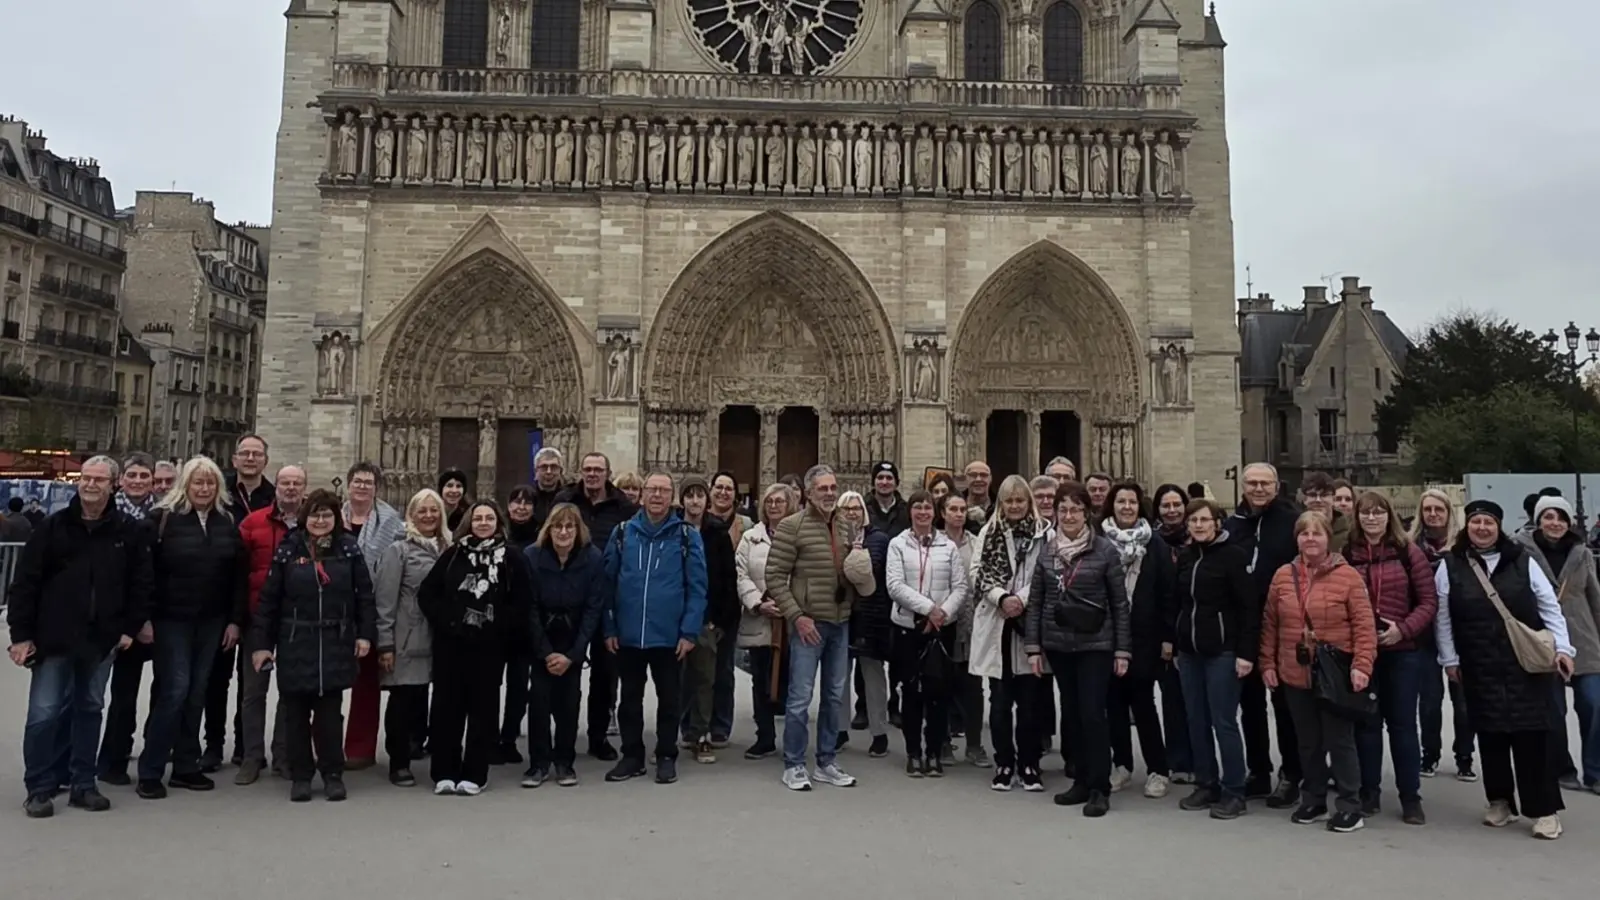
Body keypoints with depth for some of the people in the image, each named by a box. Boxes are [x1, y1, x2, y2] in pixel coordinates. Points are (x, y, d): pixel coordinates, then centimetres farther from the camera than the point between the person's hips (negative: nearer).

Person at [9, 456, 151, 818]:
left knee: (90, 710, 11)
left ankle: (82, 784, 20)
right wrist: (21, 633, -6)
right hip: (53, 638, -1)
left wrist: (131, 627, -1)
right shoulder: (52, 527, -1)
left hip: (101, 640, 2)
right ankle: (39, 788, 12)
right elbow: (25, 582, -2)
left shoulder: (128, 531, 2)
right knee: (44, 714, -1)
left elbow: (140, 583, 5)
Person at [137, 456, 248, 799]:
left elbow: (239, 575, 7)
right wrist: (145, 617, -13)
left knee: (196, 693, 9)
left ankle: (186, 766, 19)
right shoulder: (163, 518, -4)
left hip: (212, 621, 4)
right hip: (171, 619, -4)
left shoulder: (227, 522, 7)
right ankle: (150, 771, 6)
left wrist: (235, 619, 2)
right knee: (174, 690, -7)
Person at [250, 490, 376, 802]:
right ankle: (300, 775, 20)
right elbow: (269, 599, -1)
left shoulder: (349, 548, 1)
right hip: (295, 645, 0)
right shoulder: (288, 549, -1)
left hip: (336, 645, 0)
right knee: (296, 713, 8)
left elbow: (364, 595, 3)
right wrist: (261, 642, -4)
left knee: (330, 712, 6)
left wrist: (365, 633, -3)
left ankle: (333, 774, 17)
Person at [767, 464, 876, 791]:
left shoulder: (847, 527, 10)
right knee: (800, 697, -1)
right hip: (808, 623, -6)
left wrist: (862, 571, -1)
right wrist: (796, 616, -16)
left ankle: (827, 763, 26)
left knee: (835, 696, 13)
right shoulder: (792, 526, -9)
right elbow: (775, 577, -12)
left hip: (841, 623, 6)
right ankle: (793, 765, 13)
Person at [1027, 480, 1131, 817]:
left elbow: (1120, 603, -3)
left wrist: (1122, 650, -5)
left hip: (1095, 645, -4)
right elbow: (1035, 601, 6)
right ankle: (1082, 780, 23)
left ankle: (1099, 789, 6)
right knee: (1072, 713, 11)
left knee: (1092, 714, -6)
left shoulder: (1105, 549, -5)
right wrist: (1033, 646, 2)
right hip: (1058, 644, 4)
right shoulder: (1047, 551, 5)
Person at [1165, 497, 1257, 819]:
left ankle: (1234, 792, 9)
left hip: (1222, 651, -6)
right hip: (1189, 650, 6)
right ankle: (1206, 785, 22)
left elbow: (1249, 606, -13)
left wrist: (1246, 652, -17)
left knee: (1223, 722, -2)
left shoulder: (1233, 554, -9)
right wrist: (1169, 637, 15)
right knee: (1196, 721, 10)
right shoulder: (1185, 555, 10)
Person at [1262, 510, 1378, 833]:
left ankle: (1349, 806, 17)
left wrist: (1361, 665, -17)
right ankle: (1313, 801, 28)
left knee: (1340, 742, 4)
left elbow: (1364, 626, -10)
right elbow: (1270, 625, 8)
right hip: (1294, 675, 4)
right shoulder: (1283, 576, 4)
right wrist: (1268, 664, 5)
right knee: (1309, 743, 15)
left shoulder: (1348, 576, -7)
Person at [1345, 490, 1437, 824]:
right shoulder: (1346, 554, -1)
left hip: (1403, 651, 0)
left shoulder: (1408, 552, -1)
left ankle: (1411, 797, 17)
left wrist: (1403, 629, -15)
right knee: (1367, 722, 9)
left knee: (1402, 723, 7)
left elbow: (1429, 601, -2)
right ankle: (1369, 792, 19)